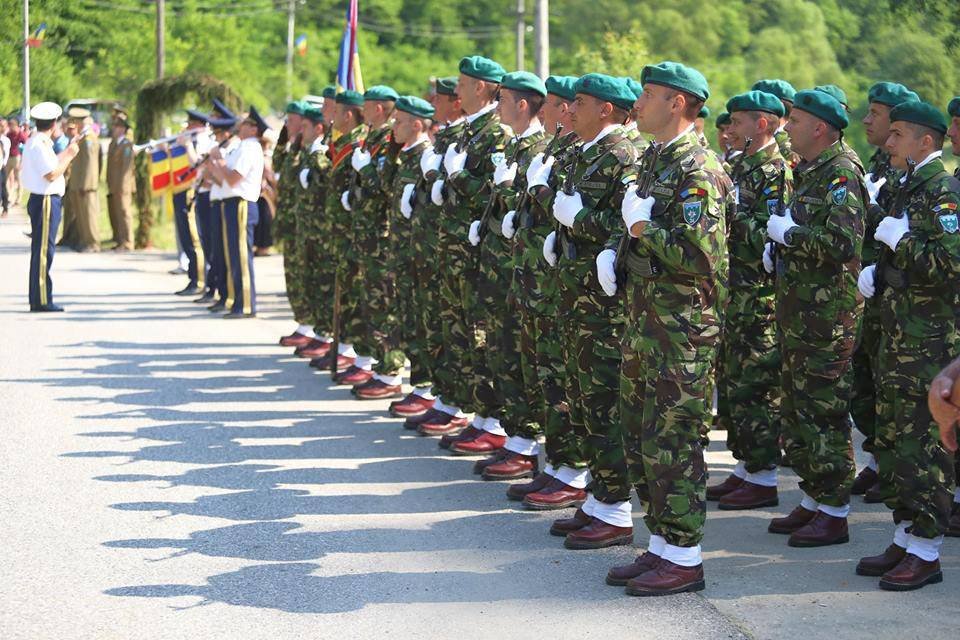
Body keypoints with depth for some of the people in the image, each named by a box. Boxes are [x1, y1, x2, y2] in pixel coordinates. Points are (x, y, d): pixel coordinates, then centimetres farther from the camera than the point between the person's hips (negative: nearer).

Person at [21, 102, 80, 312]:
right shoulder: (39, 145, -17)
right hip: (45, 202, -11)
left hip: (43, 201, 11)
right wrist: (69, 155, -12)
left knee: (42, 250, 14)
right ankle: (41, 300, -6)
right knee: (43, 250, -8)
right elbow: (52, 174, -21)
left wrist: (66, 152, 24)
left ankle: (39, 299, 19)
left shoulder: (36, 143, 15)